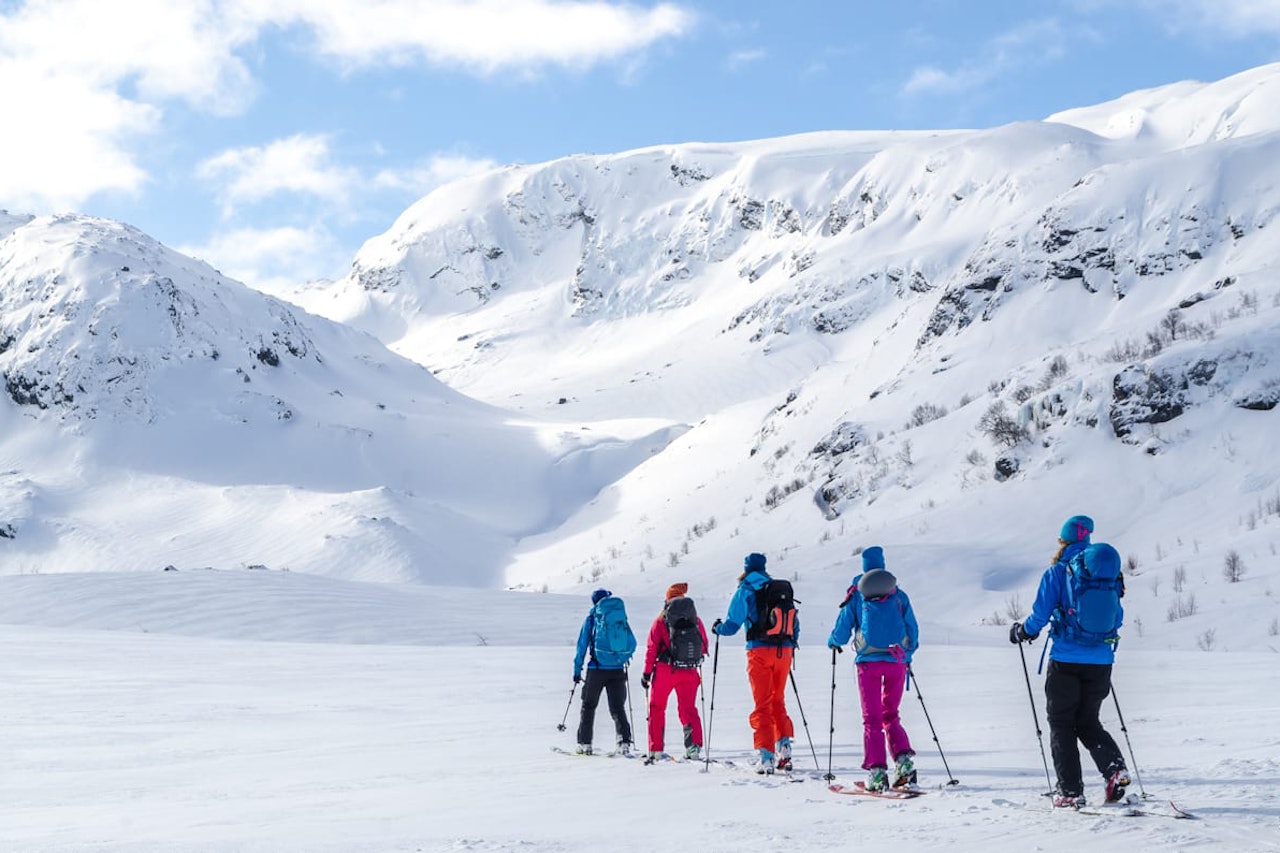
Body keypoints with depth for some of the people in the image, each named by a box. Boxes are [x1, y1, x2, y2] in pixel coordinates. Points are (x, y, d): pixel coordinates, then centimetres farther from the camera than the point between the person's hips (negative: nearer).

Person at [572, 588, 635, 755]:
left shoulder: (592, 618, 0)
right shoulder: (621, 616, 6)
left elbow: (582, 645, 0)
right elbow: (632, 643, 7)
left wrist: (577, 669, 4)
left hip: (597, 669, -2)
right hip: (618, 670, 2)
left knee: (589, 705, 11)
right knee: (618, 707, 7)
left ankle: (584, 743, 8)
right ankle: (624, 741, -10)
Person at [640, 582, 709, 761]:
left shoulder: (661, 621, 0)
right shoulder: (695, 619, 7)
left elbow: (652, 648, -2)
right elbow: (704, 646, 12)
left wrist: (647, 672, 4)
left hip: (665, 671, -2)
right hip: (690, 672, 2)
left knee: (657, 708, 10)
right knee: (688, 709, 13)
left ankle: (655, 750, 6)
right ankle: (694, 745, -4)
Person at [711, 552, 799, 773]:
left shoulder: (745, 590, -1)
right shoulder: (784, 589, 14)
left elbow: (732, 625, -3)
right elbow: (795, 624, 18)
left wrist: (717, 628, 18)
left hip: (760, 650, -4)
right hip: (784, 651, 4)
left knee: (762, 704, 0)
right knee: (778, 701, 18)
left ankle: (766, 756, -7)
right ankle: (784, 745, 4)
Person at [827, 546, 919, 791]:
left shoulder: (857, 594, 3)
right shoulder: (899, 594, 9)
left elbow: (843, 628, 5)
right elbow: (913, 630, 12)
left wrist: (833, 642, 27)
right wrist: (907, 655, 28)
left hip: (868, 661, -2)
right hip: (897, 661, 2)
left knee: (872, 719, 3)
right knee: (891, 715, 15)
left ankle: (876, 772, -6)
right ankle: (904, 759, -4)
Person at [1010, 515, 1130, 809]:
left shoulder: (1057, 573, -6)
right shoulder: (1108, 571, 7)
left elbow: (1040, 615, -8)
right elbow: (1117, 618, 12)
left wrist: (1022, 631, 12)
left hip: (1066, 660, -4)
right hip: (1101, 660, 4)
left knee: (1061, 723, 8)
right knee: (1088, 721, 18)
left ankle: (1070, 791, 3)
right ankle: (1115, 767, -6)